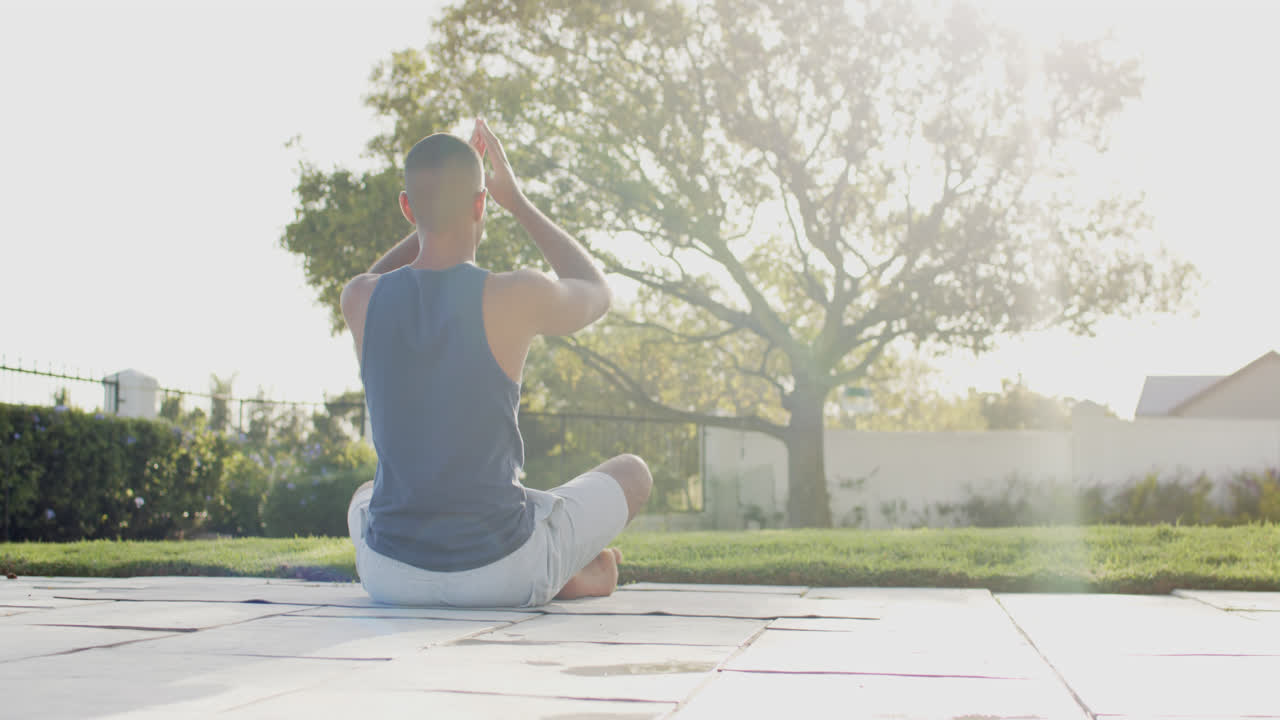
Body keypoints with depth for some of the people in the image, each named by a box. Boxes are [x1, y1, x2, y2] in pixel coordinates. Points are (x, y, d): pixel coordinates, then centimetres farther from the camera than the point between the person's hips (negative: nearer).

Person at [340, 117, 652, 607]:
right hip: (500, 574, -3)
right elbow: (597, 296, 10)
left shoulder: (359, 297, -6)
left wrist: (446, 197, 17)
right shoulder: (517, 297, -16)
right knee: (632, 473, 23)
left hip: (391, 575, 3)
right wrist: (517, 201, 14)